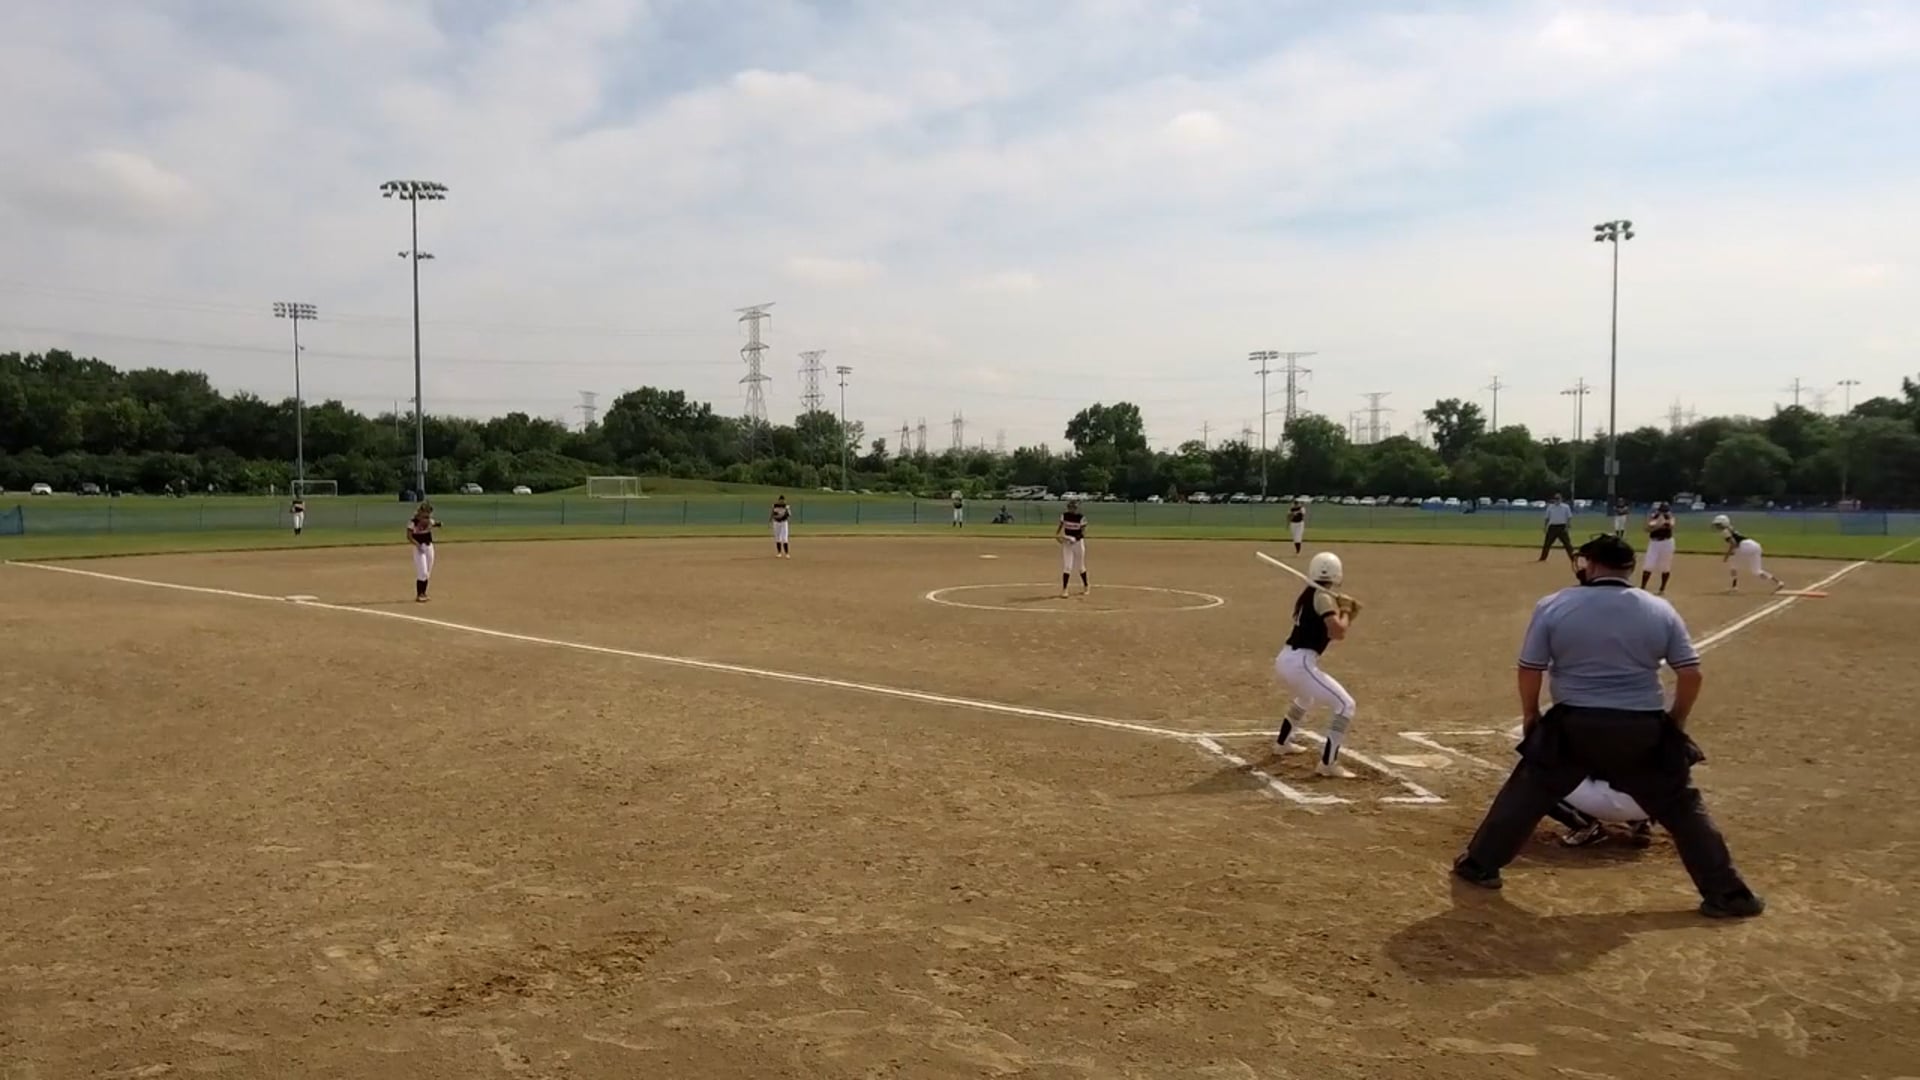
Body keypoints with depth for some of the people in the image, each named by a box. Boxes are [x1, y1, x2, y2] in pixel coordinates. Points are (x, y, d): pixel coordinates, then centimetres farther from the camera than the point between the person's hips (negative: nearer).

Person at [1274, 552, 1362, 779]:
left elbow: (1331, 632, 24)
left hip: (1286, 659, 10)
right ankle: (1328, 763, -12)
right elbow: (1339, 633, -21)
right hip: (1300, 663, -10)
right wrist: (1345, 611, -3)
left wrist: (1347, 613, 9)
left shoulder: (1308, 594, 17)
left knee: (1306, 697, 39)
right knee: (1345, 705, -8)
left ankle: (1283, 741, 54)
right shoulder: (1323, 597, -10)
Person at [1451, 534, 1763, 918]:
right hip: (1643, 730, 1)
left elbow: (1529, 669, -3)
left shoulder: (1554, 606, -6)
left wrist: (1530, 715, 13)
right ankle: (1726, 894, 20)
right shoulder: (1661, 610, 0)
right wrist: (1676, 723, 15)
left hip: (1572, 727, -1)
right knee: (1682, 808, 16)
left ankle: (1479, 865, 22)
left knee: (1525, 793, 16)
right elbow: (1691, 674, 1)